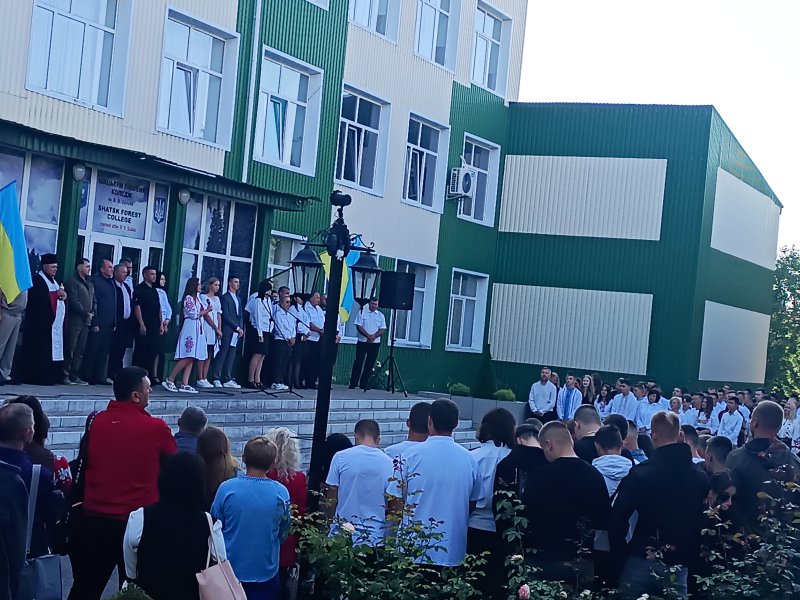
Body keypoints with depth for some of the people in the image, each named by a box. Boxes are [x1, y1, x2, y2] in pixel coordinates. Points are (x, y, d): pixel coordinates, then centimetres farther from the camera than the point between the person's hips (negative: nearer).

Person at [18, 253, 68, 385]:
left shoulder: (53, 280, 22)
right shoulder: (37, 279, -4)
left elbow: (60, 297, 21)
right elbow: (37, 296, -18)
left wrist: (63, 296, -1)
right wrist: (56, 294, -16)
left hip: (56, 322, 8)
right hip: (41, 321, -8)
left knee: (55, 348, 4)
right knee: (41, 350, -9)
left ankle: (56, 375, 4)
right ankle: (38, 376, -8)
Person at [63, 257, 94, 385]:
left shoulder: (89, 283, 19)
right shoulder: (72, 282, -5)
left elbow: (93, 300, 19)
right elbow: (74, 301, -12)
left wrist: (92, 313, 2)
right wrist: (86, 313, -9)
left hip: (86, 321, 7)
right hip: (74, 320, -7)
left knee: (80, 350, 6)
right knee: (70, 349, -7)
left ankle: (74, 375, 9)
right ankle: (64, 374, -4)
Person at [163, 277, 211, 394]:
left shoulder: (197, 298, 18)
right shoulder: (188, 298, -8)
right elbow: (194, 314, -12)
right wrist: (206, 311, -2)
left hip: (197, 330, 9)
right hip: (190, 329, -9)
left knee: (191, 358, 2)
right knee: (187, 357, -14)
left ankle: (185, 384, -2)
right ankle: (169, 380, -11)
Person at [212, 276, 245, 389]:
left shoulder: (238, 298, 19)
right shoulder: (225, 297, -5)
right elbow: (226, 316, -11)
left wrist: (241, 328, 4)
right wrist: (237, 327, -11)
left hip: (236, 332, 7)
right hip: (227, 331, -7)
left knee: (231, 356, 4)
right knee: (222, 354, -6)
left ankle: (227, 380, 5)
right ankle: (216, 379, -2)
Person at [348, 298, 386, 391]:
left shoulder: (380, 315, 8)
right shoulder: (362, 312, 2)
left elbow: (382, 329, 3)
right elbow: (358, 326, -6)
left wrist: (374, 337, -15)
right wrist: (368, 336, -17)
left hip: (375, 343, 2)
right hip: (362, 342, -2)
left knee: (370, 364, 2)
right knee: (358, 362, -3)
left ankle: (364, 384, 8)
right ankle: (353, 384, -1)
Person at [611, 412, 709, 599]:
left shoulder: (640, 473, -10)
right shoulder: (701, 478, 1)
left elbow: (618, 518, -10)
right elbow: (704, 523, 9)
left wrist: (620, 554, 1)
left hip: (641, 562, -3)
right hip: (679, 567, 3)